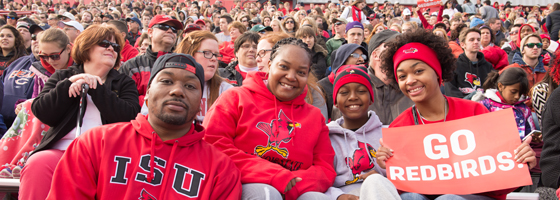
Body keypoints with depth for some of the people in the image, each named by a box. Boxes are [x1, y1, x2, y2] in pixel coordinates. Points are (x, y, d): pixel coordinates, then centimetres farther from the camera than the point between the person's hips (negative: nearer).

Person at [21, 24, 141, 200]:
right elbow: (41, 113, 8)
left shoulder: (124, 82, 19)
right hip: (61, 149, 1)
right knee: (38, 163, -33)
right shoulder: (62, 77, 23)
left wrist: (96, 87, -3)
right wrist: (69, 85, -2)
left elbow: (129, 117, -1)